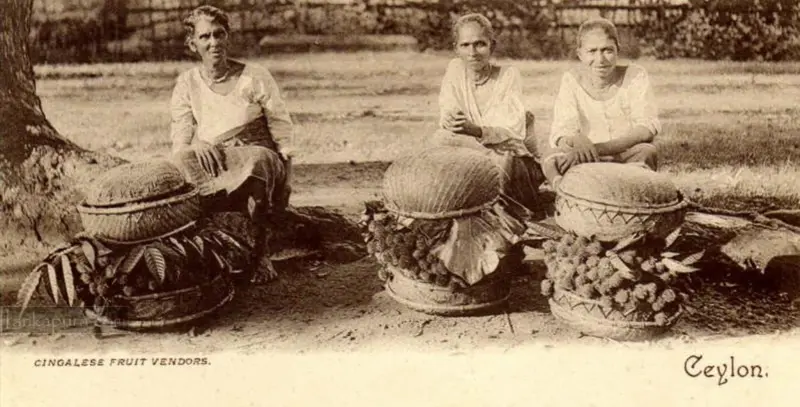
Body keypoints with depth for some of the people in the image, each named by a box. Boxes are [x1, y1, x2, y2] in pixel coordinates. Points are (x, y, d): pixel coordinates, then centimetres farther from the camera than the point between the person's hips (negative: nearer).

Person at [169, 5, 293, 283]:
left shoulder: (255, 77, 1)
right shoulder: (187, 83, 8)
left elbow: (283, 132, 2)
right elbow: (180, 142, 3)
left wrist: (284, 175, -12)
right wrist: (198, 146, -22)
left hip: (257, 160, -2)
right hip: (211, 167, 2)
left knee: (259, 161, -37)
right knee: (184, 160, -31)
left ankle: (258, 252, -22)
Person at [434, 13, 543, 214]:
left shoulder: (508, 75, -8)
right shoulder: (455, 70, 1)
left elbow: (513, 133, -19)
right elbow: (446, 121, -5)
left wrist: (477, 130, -38)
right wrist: (453, 123, -31)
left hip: (514, 161, -3)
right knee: (440, 138, -23)